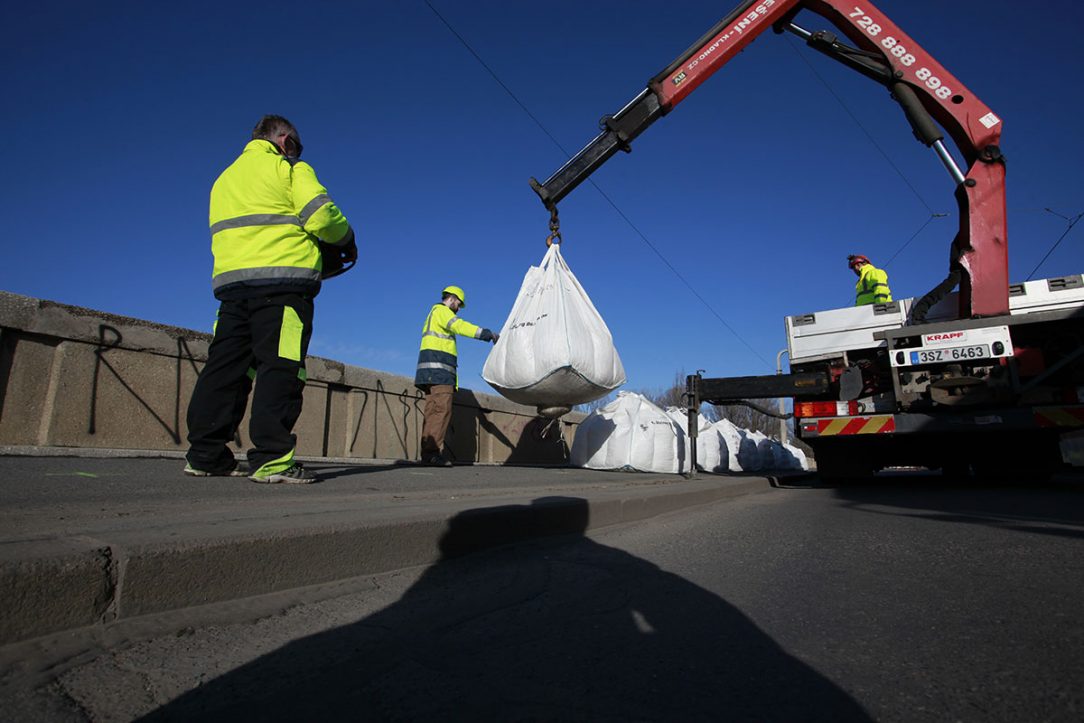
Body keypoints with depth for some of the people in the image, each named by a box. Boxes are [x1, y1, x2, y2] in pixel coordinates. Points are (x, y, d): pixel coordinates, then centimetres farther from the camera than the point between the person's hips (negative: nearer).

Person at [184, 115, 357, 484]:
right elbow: (321, 214, -8)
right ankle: (272, 458, -15)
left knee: (225, 367, 7)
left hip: (230, 282, 7)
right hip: (282, 281, -7)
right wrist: (347, 241, 7)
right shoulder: (288, 168, 5)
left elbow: (231, 232, 22)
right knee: (280, 367, -10)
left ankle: (205, 454, 9)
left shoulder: (224, 177, 28)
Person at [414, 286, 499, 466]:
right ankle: (432, 451, -23)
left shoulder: (433, 316, 31)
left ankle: (427, 452, -1)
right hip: (439, 369, -10)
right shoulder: (441, 310, 0)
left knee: (433, 410, 3)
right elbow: (460, 326, -16)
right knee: (442, 409, -17)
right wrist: (488, 334, -20)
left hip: (432, 372, 10)